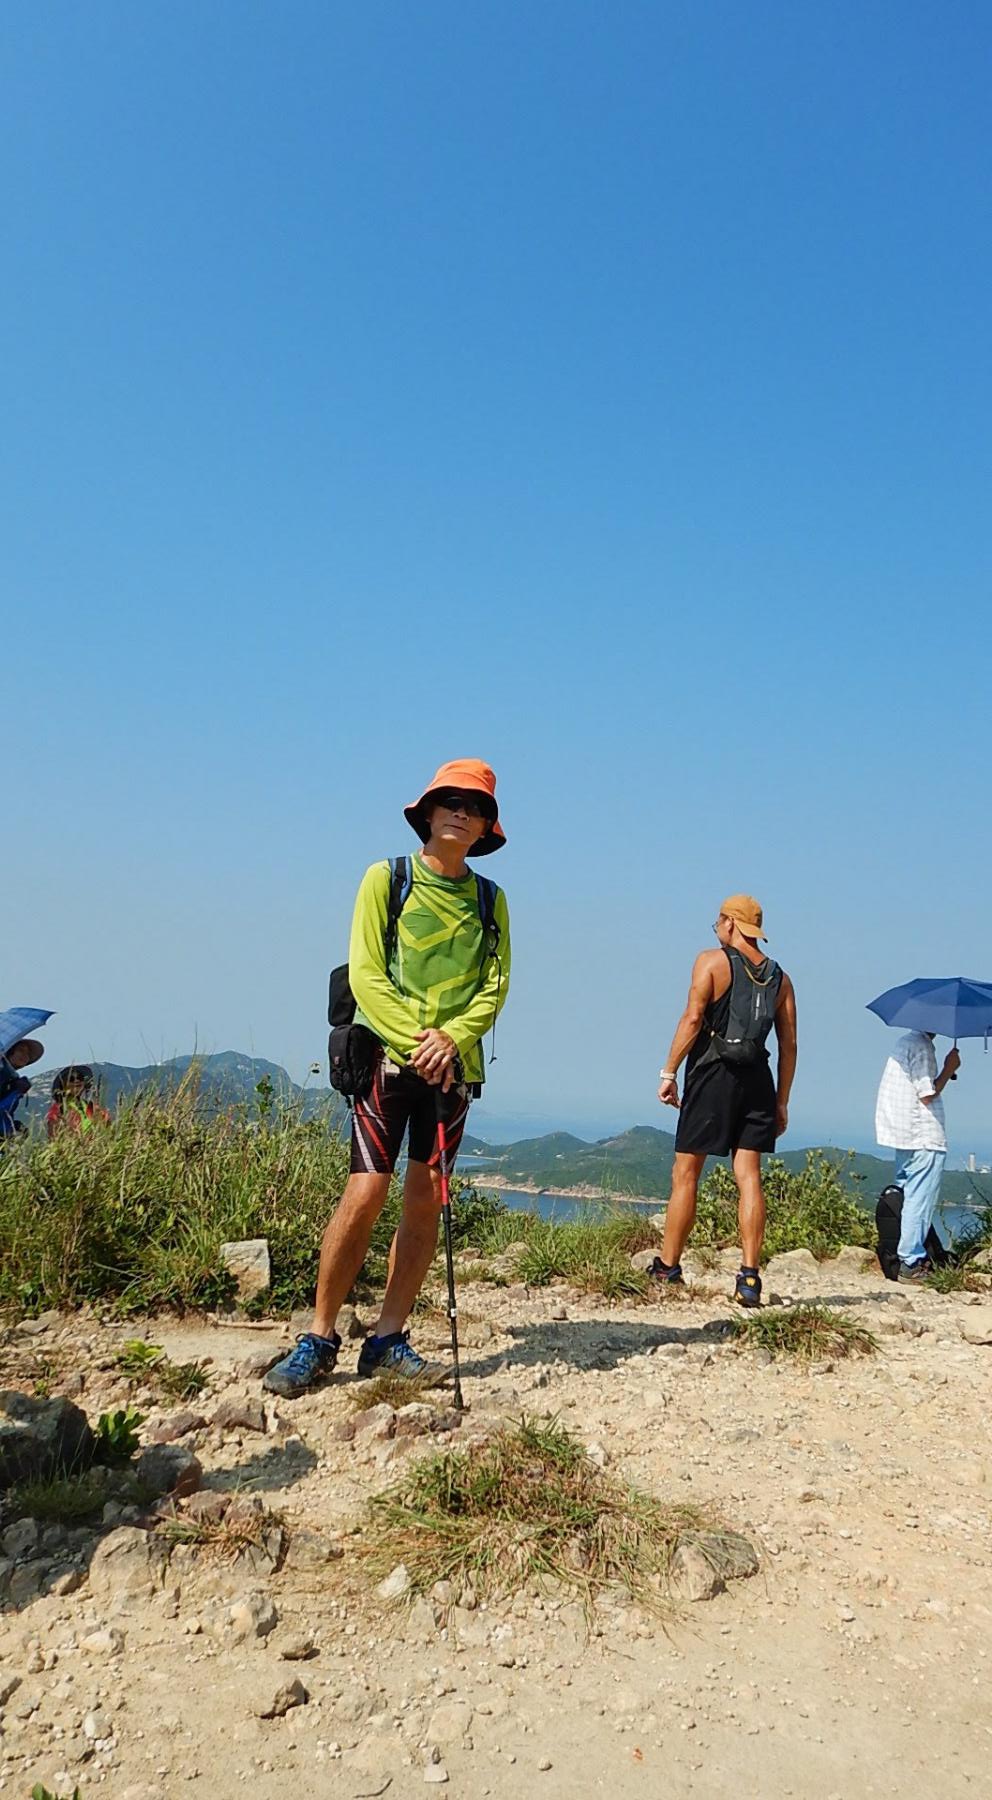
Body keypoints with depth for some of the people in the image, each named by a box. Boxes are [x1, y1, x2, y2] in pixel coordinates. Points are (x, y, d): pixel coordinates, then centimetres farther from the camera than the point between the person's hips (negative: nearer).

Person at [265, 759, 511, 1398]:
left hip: (456, 1063, 3)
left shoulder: (489, 899, 11)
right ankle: (320, 1339, 3)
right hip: (388, 1055, -3)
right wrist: (415, 1042, -16)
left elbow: (495, 985, 4)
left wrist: (453, 1038, -13)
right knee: (366, 1194, -9)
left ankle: (389, 1339, 13)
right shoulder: (386, 879, 2)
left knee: (426, 1198, 3)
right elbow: (366, 975, -5)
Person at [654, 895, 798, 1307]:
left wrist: (668, 1073, -7)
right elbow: (789, 1044, 11)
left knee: (685, 1174, 3)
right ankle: (749, 1276, -3)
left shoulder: (711, 961, 0)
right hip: (757, 1079, 4)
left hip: (713, 1075, -4)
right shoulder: (779, 977, 14)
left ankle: (667, 1269, 8)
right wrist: (781, 1101, 15)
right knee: (748, 1176, 4)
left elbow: (692, 1018, -10)